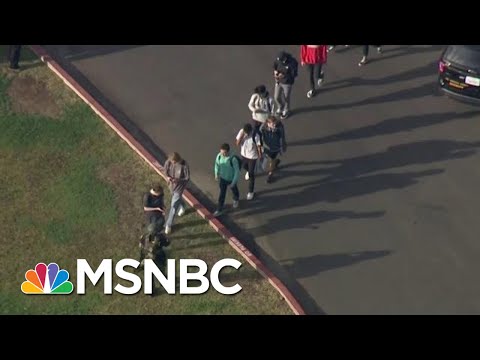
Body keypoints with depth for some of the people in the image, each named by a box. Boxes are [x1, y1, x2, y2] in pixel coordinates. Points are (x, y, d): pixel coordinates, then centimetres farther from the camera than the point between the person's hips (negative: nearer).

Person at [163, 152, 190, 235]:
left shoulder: (184, 165, -32)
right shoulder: (168, 162, -21)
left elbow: (187, 178, -20)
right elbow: (165, 169, 0)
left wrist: (178, 180, -35)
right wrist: (168, 177, -20)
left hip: (179, 186, -5)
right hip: (171, 184, 5)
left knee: (174, 206, 0)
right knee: (177, 198, 33)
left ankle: (168, 225, 14)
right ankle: (182, 207, 67)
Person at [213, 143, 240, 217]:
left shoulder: (233, 159, -36)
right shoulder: (219, 156, -23)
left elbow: (237, 171, -25)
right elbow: (217, 164, 0)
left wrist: (233, 182, -21)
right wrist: (216, 174, 11)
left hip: (231, 179, -2)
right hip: (222, 178, 2)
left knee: (234, 190, 27)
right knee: (222, 194, 13)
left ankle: (236, 200, 60)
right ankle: (219, 210, 27)